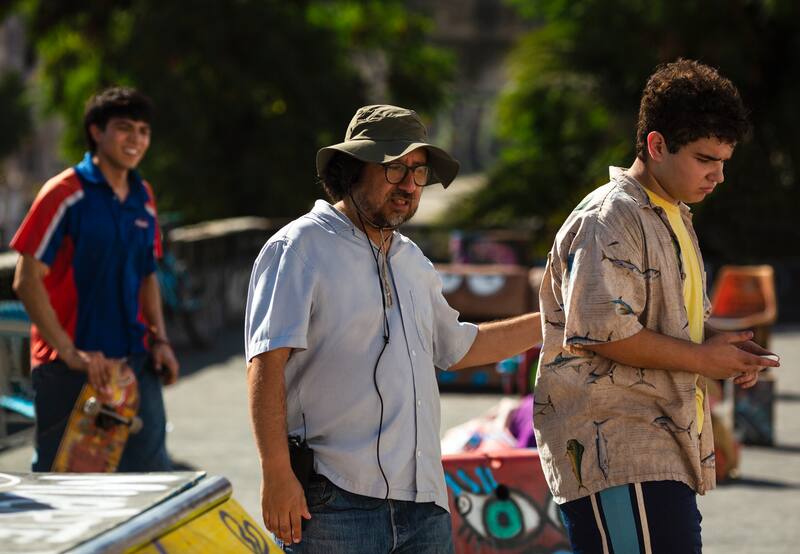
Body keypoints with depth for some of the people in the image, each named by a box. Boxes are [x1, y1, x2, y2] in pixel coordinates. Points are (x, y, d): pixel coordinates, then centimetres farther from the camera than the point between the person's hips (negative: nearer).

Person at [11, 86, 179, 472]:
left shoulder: (143, 198, 12)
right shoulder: (65, 194, -9)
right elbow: (27, 281, -12)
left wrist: (159, 339, 8)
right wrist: (70, 353, -17)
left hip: (133, 361, 6)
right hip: (70, 365, -6)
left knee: (154, 475, 4)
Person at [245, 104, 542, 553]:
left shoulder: (412, 261, 22)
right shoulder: (301, 248, -3)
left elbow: (457, 347, 36)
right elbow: (266, 364, -11)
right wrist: (277, 474, -19)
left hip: (423, 501, 7)